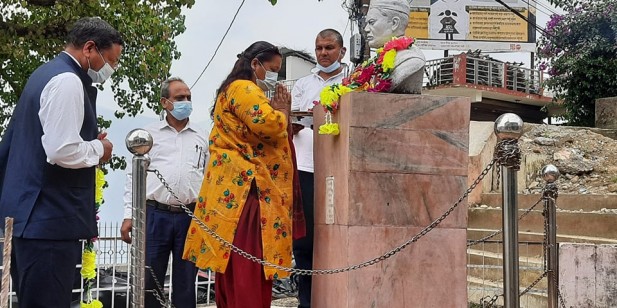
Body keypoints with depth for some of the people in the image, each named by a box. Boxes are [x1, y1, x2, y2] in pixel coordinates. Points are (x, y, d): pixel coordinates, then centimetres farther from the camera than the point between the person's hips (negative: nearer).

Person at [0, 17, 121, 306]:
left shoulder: (45, 74, 18)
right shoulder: (68, 80, -14)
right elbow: (62, 151, -23)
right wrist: (98, 149, -6)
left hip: (32, 214, 10)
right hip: (50, 218, -10)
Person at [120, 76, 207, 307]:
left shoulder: (202, 137, 12)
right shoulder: (149, 134, 8)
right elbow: (134, 176, 6)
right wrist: (129, 216, -1)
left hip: (191, 217, 1)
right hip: (155, 215, -1)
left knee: (185, 283, 7)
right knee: (149, 282, 2)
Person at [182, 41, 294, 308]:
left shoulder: (235, 90, 27)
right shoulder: (244, 89, -7)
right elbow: (269, 126, -21)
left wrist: (277, 110, 16)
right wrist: (282, 109, -2)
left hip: (234, 191, 11)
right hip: (244, 190, -11)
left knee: (231, 266, 10)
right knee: (248, 270, -14)